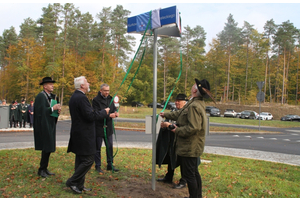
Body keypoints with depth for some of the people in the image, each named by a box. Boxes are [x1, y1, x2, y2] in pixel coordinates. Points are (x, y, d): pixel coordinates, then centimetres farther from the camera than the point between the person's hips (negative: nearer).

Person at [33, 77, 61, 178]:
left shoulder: (53, 96, 14)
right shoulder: (40, 96, -12)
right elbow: (40, 111, -21)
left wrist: (58, 109, -3)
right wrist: (52, 108, -20)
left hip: (50, 125, 8)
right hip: (43, 126, -8)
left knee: (48, 148, 11)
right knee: (46, 148, -6)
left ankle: (44, 168, 21)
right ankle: (41, 170, 7)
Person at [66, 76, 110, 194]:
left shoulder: (74, 97, 13)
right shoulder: (81, 98, -19)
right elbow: (90, 116, -22)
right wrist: (104, 112, -8)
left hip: (78, 134, 11)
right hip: (84, 135, -11)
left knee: (80, 160, 15)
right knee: (88, 160, -4)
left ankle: (79, 185, 23)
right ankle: (73, 182, 3)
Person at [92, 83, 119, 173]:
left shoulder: (110, 98, 8)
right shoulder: (96, 100, -12)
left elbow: (114, 108, 11)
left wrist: (115, 112, -12)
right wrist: (109, 115, -26)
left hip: (108, 127, 6)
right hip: (99, 128, -6)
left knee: (109, 147, 12)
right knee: (98, 148, 6)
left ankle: (110, 165, 23)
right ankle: (98, 166, 18)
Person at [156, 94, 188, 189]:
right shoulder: (174, 111, 12)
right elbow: (168, 121, 14)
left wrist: (170, 125, -24)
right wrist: (164, 124, -8)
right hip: (171, 140, 8)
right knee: (170, 159, 17)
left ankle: (183, 181, 14)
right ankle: (169, 177, 31)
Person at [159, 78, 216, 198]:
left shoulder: (194, 106, -25)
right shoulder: (194, 103, 9)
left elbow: (193, 128, -31)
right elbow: (180, 113, 24)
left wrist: (178, 130, -17)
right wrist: (166, 115, 34)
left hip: (189, 147, -11)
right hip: (192, 146, 11)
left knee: (189, 175, 1)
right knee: (194, 173, 21)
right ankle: (198, 196, 35)